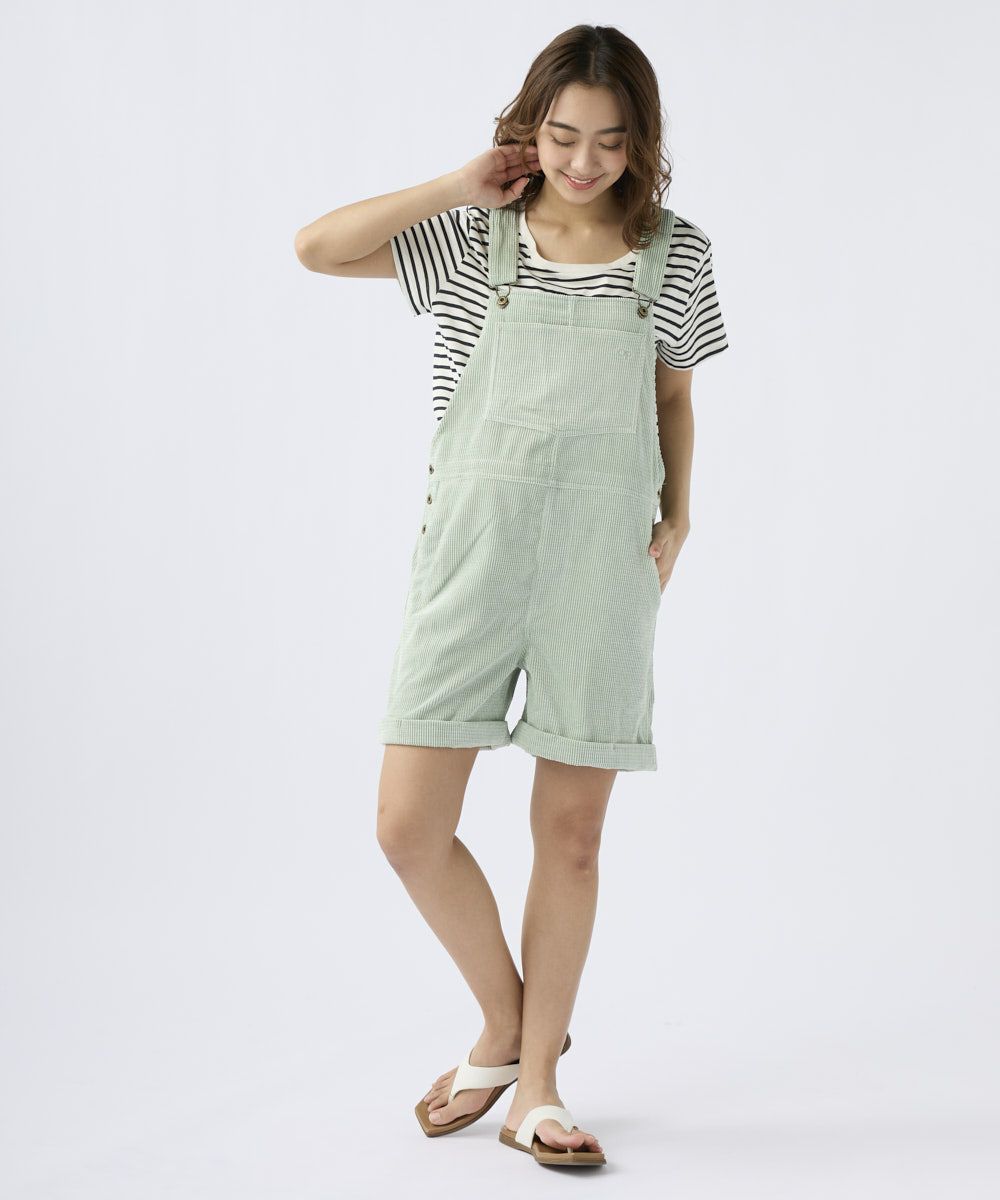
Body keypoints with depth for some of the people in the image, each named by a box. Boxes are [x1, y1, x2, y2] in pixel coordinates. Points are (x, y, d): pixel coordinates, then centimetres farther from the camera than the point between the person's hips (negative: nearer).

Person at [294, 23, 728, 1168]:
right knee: (409, 827, -4)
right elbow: (317, 246, -8)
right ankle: (503, 1025, 23)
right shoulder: (472, 237, 2)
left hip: (601, 566, 0)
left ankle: (536, 1085, 20)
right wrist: (460, 188, -6)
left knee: (570, 831, 5)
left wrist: (676, 515, 5)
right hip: (469, 552, 0)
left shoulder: (674, 253, 5)